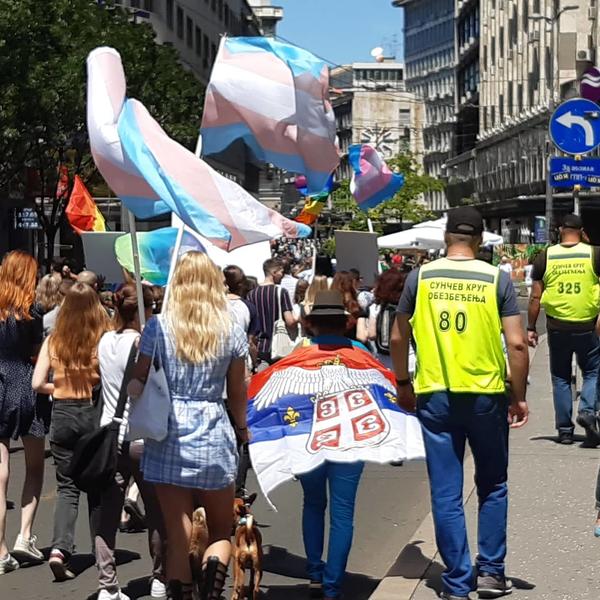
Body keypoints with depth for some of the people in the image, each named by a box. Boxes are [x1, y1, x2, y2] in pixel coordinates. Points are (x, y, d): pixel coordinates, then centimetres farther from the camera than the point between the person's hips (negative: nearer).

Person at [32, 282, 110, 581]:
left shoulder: (53, 341, -4)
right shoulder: (103, 340, -12)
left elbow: (38, 384, -3)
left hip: (62, 414, 1)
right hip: (93, 413, -1)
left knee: (67, 487, 8)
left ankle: (59, 547, -12)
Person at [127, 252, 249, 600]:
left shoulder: (159, 326, -3)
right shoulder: (231, 330, 1)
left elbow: (138, 382, -1)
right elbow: (238, 391, 9)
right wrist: (242, 429, 23)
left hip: (168, 437, 0)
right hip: (215, 435, 1)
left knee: (179, 536, 6)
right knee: (221, 531, 15)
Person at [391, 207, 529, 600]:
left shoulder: (421, 277, 0)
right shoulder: (496, 279, -4)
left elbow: (398, 339, 5)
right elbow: (517, 344, -8)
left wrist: (403, 384, 19)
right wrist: (519, 396, 3)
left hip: (435, 397, 1)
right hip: (486, 395, 0)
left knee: (446, 494, 6)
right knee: (492, 487, 17)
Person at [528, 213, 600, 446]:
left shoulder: (545, 257, 1)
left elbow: (535, 297, 1)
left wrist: (531, 328, 8)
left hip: (557, 327, 1)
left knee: (560, 377, 11)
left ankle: (564, 429, 11)